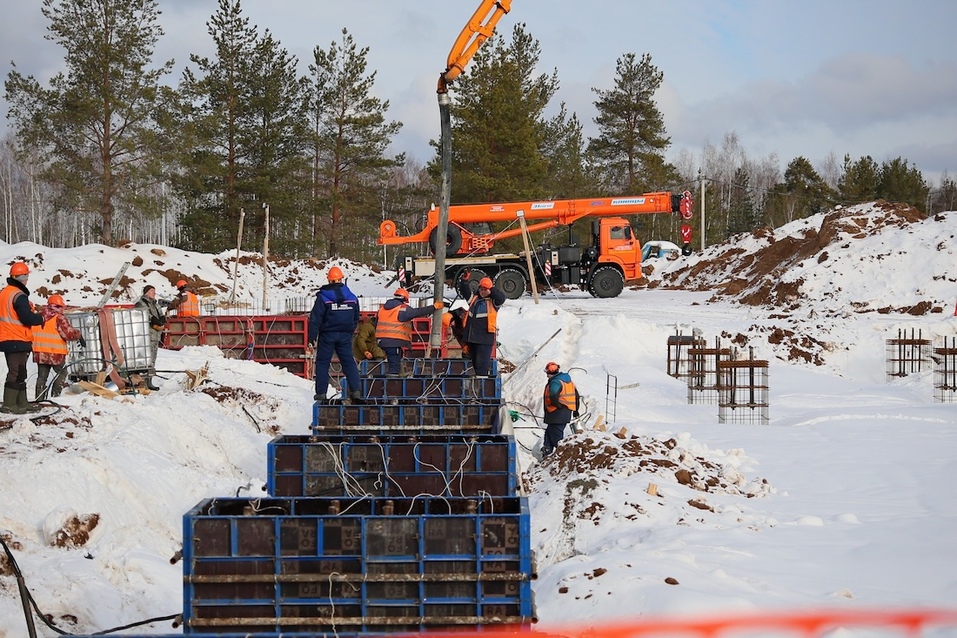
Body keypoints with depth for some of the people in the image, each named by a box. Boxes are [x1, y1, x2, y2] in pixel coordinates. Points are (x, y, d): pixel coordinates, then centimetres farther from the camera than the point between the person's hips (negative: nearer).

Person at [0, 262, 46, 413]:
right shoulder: (19, 296, -16)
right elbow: (27, 318, -23)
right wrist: (40, 318, -5)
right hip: (18, 341, -9)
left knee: (19, 373, 15)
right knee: (16, 373, -8)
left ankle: (22, 403, 20)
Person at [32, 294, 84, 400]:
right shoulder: (59, 318, -11)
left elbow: (30, 331, 18)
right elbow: (68, 333, -16)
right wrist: (79, 336, 1)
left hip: (40, 353, 6)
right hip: (55, 353, -5)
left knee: (42, 376, 11)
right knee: (62, 373, 12)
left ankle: (39, 398, 7)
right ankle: (55, 395, 3)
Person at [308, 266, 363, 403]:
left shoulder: (323, 297, -8)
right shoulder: (352, 298, 4)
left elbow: (315, 319, -10)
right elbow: (356, 318, 15)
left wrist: (312, 338, -6)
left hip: (327, 335, -3)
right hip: (345, 336, 3)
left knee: (322, 362, 4)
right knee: (349, 362, 6)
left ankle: (321, 392, 1)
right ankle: (355, 391, -7)